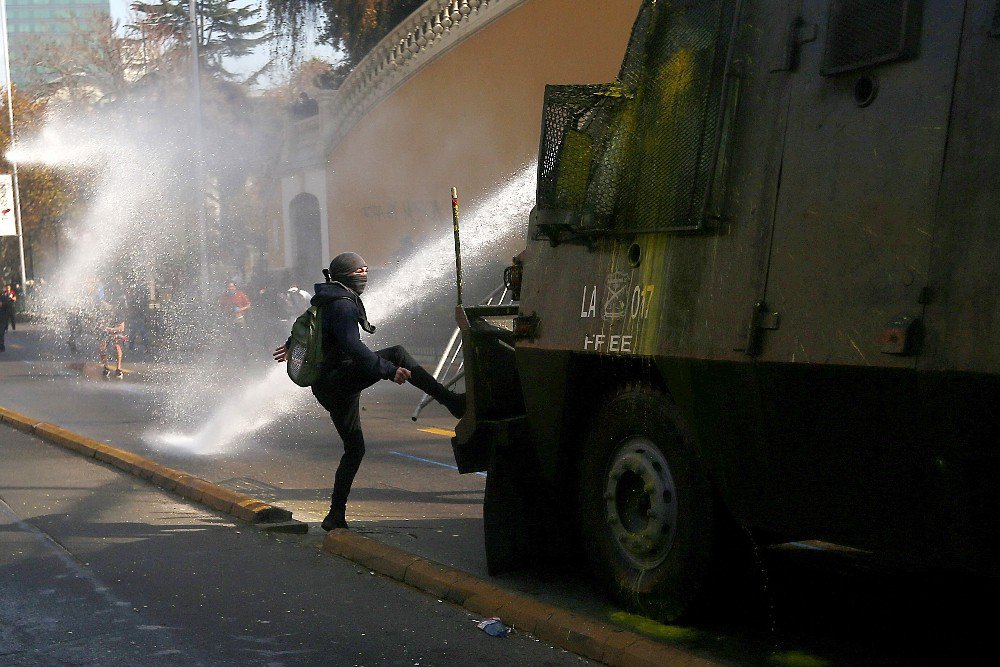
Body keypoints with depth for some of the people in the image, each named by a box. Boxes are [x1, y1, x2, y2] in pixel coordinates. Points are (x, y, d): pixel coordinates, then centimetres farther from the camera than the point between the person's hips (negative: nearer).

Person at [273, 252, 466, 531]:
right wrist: (389, 371, -29)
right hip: (338, 380, -10)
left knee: (354, 448, 12)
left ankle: (336, 515, 12)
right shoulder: (342, 304, -14)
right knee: (397, 354, -17)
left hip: (328, 388, 10)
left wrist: (294, 345, 57)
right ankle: (451, 400, -24)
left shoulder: (326, 301, 19)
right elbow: (353, 347, -27)